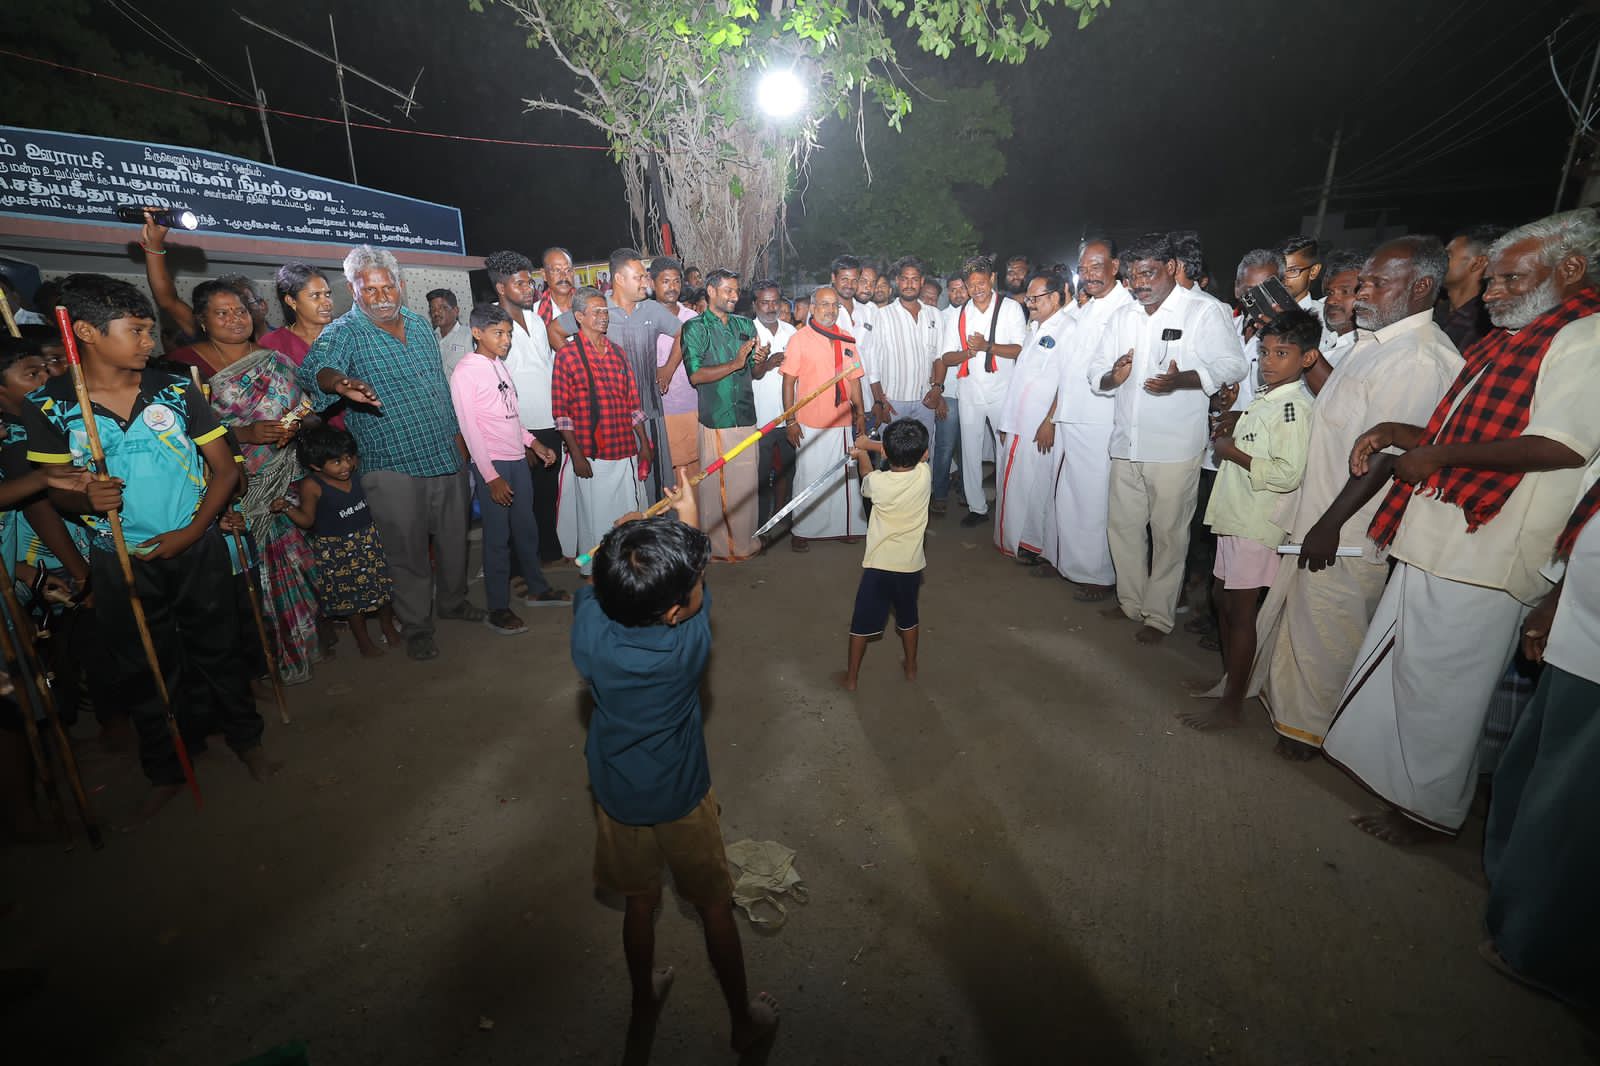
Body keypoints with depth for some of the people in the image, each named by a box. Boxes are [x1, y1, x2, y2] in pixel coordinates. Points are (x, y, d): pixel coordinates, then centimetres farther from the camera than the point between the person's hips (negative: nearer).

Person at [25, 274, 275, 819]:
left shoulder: (176, 390, -5)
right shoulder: (48, 405, -5)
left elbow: (225, 468, -3)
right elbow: (55, 489, 3)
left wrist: (191, 532, -13)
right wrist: (85, 498, -21)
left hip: (197, 549, 0)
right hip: (120, 562, 1)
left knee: (218, 650, 11)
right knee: (146, 670, 12)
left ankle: (246, 739, 32)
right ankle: (166, 770, 30)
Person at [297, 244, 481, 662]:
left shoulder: (420, 323, 9)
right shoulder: (345, 331, -8)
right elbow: (314, 369, -28)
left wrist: (457, 432, 17)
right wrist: (342, 383, -51)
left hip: (447, 454, 5)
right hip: (393, 466, -5)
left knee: (454, 538, 17)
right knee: (407, 550, 3)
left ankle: (454, 601, 38)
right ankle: (416, 626, 20)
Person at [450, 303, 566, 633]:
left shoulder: (499, 365, 11)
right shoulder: (465, 372, -10)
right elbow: (469, 429, -14)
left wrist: (532, 442, 11)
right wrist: (491, 476, -16)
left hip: (519, 460, 7)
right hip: (493, 465, -7)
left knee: (526, 528, 16)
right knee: (497, 537, 0)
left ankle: (537, 589, 30)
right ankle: (498, 609, 11)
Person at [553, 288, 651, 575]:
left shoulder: (617, 352, 13)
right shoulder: (567, 354, -4)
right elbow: (561, 411, -7)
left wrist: (644, 444, 12)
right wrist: (576, 454, -11)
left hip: (626, 452, 5)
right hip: (590, 454, -5)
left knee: (629, 516, 10)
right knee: (594, 518, 3)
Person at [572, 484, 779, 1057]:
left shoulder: (589, 631, -25)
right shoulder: (689, 643, -31)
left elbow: (590, 590, 0)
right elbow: (700, 596, -9)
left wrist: (617, 552, 12)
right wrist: (690, 522, 4)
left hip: (617, 798, 3)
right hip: (682, 801, -3)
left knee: (640, 903, 26)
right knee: (715, 907, 19)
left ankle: (643, 1011, 50)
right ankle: (744, 1019, 40)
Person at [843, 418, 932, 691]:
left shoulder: (877, 482, -19)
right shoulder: (924, 475, -13)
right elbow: (914, 457, 10)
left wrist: (862, 453, 27)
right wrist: (868, 443, 12)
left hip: (878, 566, -2)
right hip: (911, 566, 3)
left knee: (863, 621, 13)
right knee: (908, 617, 25)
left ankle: (851, 676, 25)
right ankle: (911, 667, 41)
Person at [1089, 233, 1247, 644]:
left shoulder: (1206, 311, -3)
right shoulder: (1123, 317, 14)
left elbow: (1234, 365, -7)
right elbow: (1096, 371, 12)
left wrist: (1182, 379, -24)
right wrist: (1113, 375, -12)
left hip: (1174, 448, -5)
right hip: (1126, 443, 6)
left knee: (1169, 533, 3)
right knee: (1122, 526, 13)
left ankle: (1158, 615, 17)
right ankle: (1130, 600, 31)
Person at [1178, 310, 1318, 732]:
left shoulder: (1295, 407, -16)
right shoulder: (1264, 398, 13)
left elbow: (1288, 474, -23)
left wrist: (1233, 453, -16)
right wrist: (1229, 435, 8)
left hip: (1257, 523, -9)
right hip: (1235, 515, 9)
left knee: (1239, 611, -2)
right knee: (1223, 601, 17)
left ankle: (1231, 705, 10)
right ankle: (1228, 679, 32)